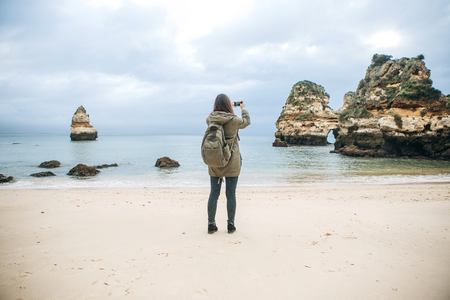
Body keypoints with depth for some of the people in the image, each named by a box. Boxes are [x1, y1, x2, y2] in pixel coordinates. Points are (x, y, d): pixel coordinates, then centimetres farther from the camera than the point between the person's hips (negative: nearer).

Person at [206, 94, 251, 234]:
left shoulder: (210, 119, -4)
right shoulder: (234, 120, -12)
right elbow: (246, 122, 10)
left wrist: (230, 109, 32)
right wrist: (243, 109, 28)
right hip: (231, 163, -3)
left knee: (213, 193, 10)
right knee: (231, 194, 6)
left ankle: (211, 224, 17)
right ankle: (231, 225, 16)